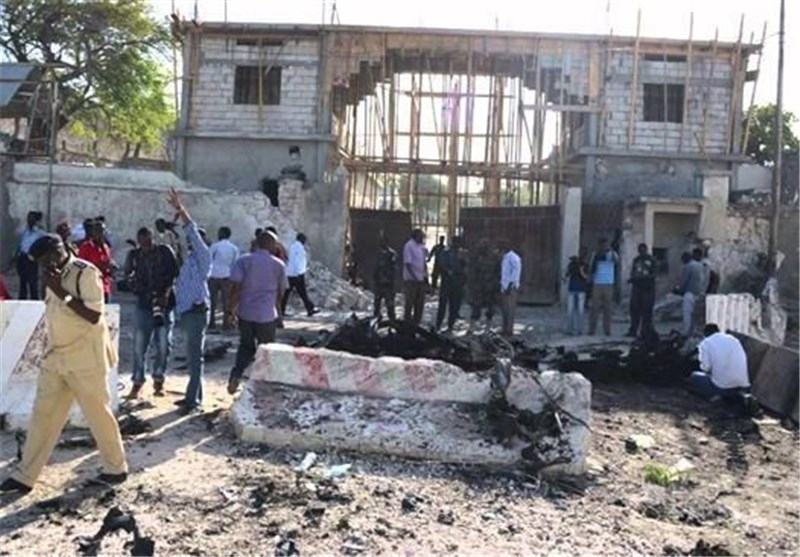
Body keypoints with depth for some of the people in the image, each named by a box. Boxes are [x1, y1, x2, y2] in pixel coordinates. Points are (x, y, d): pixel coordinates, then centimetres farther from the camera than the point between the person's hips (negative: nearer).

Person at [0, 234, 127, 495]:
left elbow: (94, 316, -21)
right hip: (56, 358, 7)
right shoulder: (54, 277, 9)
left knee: (98, 414, 4)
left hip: (85, 359, -7)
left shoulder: (86, 273, -15)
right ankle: (25, 476, 17)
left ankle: (116, 468, 20)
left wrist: (61, 292, -22)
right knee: (42, 415, 9)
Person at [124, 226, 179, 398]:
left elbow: (174, 274, -3)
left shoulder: (165, 251, -1)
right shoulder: (133, 255, 5)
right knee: (139, 345, 0)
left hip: (164, 303, -1)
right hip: (143, 304, 1)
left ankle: (158, 380, 17)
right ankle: (137, 382, 10)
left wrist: (166, 294, -13)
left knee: (163, 344, 1)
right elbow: (129, 276, 8)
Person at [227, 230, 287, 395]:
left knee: (246, 346, 21)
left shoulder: (244, 261, -3)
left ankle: (235, 375, 1)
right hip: (267, 315, -1)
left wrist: (232, 309, 0)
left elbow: (236, 287, -9)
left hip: (245, 313, 1)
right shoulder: (279, 265, 0)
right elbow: (280, 291, 9)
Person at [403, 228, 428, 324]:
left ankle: (417, 322, 22)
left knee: (420, 303, 11)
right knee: (410, 302, 1)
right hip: (411, 279, -7)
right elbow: (407, 263, -16)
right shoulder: (409, 246, -13)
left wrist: (425, 276, 11)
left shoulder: (422, 246, 9)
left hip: (421, 279, 7)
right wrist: (414, 277, -20)